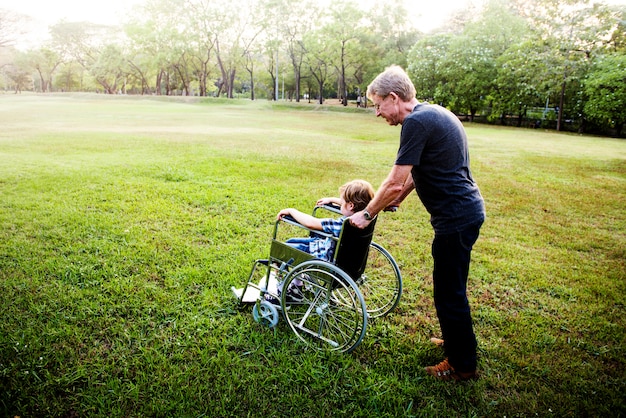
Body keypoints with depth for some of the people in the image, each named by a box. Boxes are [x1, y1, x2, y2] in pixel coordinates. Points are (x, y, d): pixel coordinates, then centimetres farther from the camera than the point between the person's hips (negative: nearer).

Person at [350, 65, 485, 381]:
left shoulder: (416, 122, -19)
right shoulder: (435, 113, 13)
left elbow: (395, 183, -19)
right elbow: (414, 174, 20)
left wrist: (367, 214, -7)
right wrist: (395, 200, 17)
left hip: (456, 217, -10)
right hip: (466, 210, 10)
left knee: (449, 292, 4)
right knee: (450, 286, 23)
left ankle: (462, 365, 21)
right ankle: (456, 341, 41)